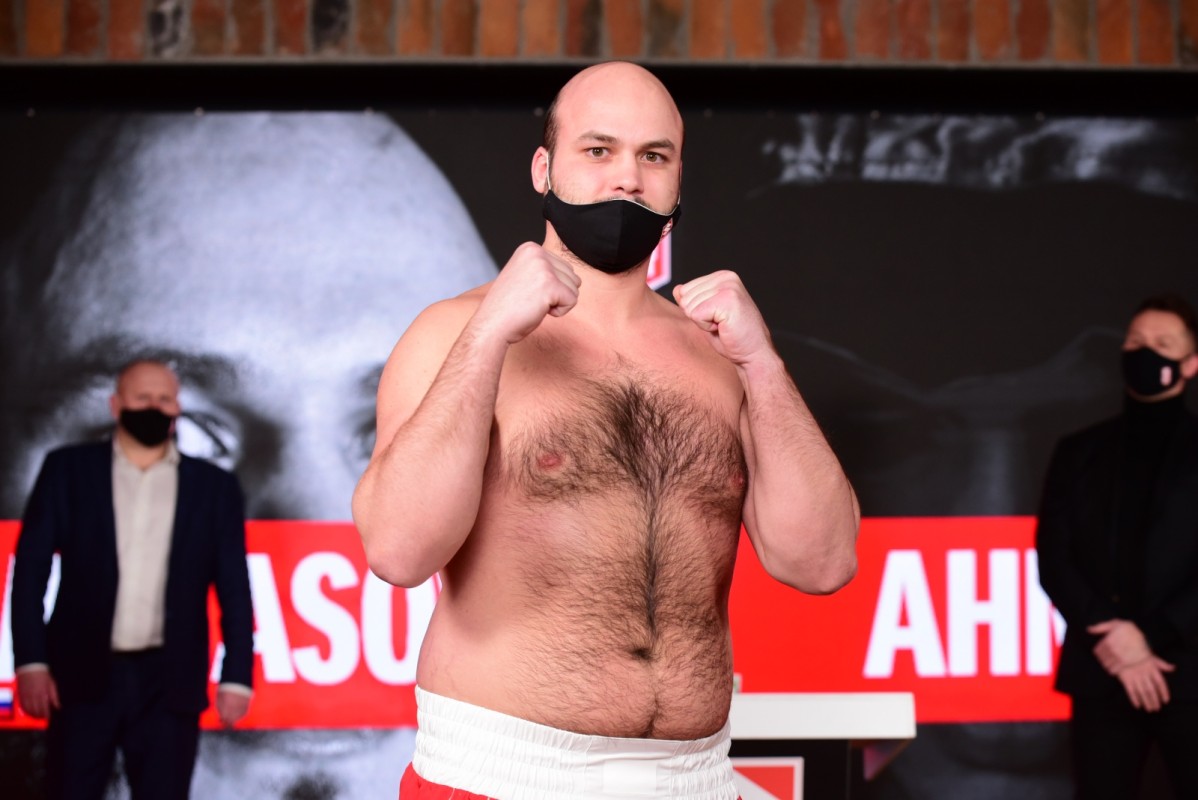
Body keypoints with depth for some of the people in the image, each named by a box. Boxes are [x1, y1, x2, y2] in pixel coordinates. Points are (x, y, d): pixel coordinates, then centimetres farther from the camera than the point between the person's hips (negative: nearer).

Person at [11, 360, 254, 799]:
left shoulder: (214, 486, 8)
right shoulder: (68, 469, 6)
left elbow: (233, 590, 7)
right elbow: (30, 569, 2)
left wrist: (236, 676, -1)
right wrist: (30, 661, -7)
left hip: (169, 682, 0)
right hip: (84, 675, 0)